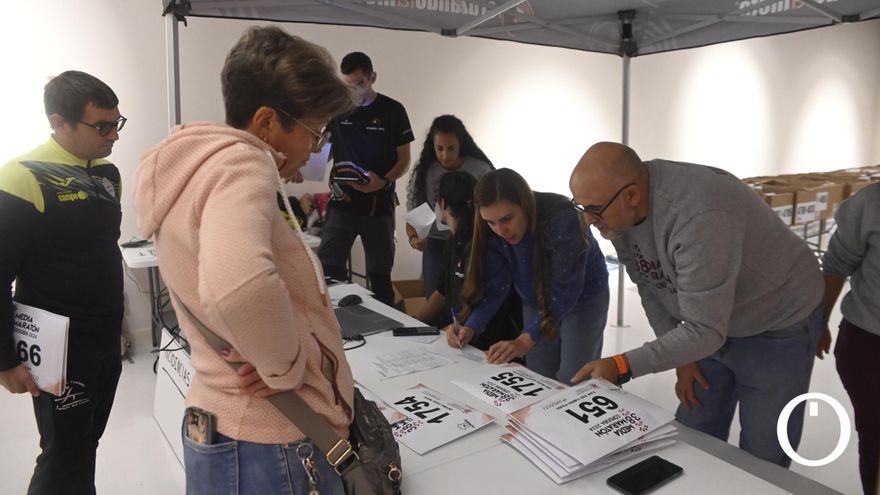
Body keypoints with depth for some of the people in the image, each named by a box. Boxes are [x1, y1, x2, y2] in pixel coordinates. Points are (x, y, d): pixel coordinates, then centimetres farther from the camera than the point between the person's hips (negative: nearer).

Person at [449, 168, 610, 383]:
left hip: (583, 297, -4)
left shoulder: (563, 220, -35)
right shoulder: (493, 231, -19)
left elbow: (564, 291, -36)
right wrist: (470, 328, -33)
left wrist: (524, 341, -45)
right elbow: (494, 286, -17)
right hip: (535, 301, 4)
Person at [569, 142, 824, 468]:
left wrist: (621, 366, -37)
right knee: (693, 440, 14)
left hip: (778, 327, -6)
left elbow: (704, 331, -35)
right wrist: (681, 358, -2)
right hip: (707, 318, 7)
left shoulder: (699, 216, -39)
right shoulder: (618, 208, -15)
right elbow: (648, 284, -2)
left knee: (760, 457, 4)